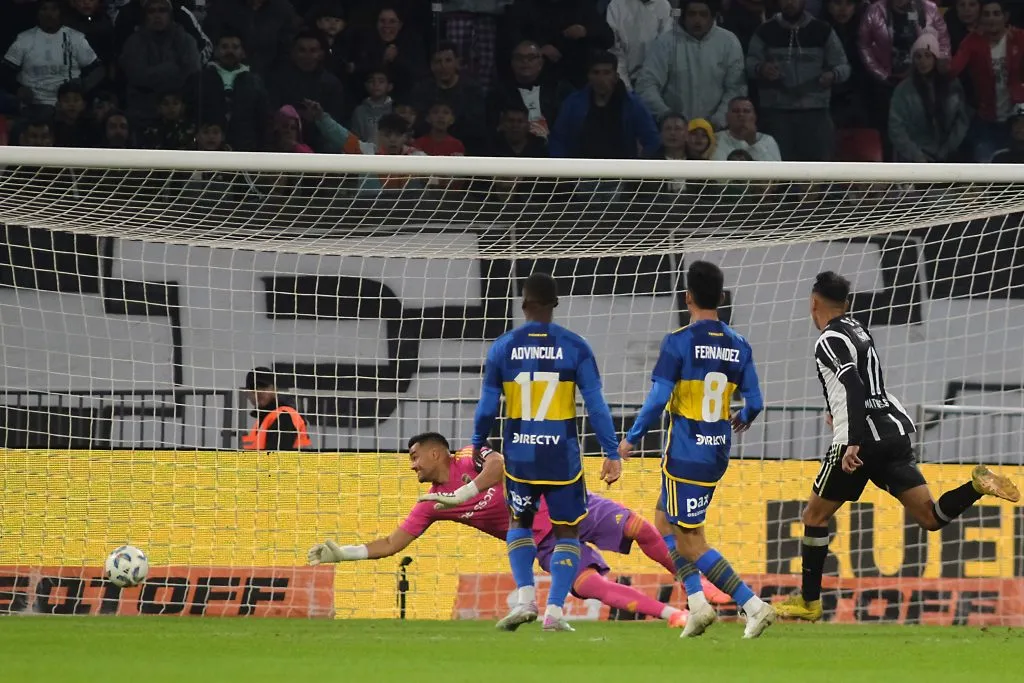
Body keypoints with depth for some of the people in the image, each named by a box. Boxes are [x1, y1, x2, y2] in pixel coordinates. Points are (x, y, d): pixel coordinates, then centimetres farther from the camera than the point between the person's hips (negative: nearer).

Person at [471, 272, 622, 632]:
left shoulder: (503, 347, -2)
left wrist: (478, 444, 17)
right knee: (567, 532, 10)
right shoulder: (575, 347, -5)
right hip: (562, 456, -1)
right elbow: (596, 404, -7)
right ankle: (554, 609, -3)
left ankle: (525, 596, 4)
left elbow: (487, 405, 2)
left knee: (519, 522, 22)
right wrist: (612, 453, -2)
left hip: (520, 456, 1)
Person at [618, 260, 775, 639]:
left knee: (691, 544, -3)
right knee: (666, 521, 23)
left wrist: (632, 438, -4)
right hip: (718, 454, 7)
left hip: (685, 455, -7)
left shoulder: (679, 342, -12)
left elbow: (658, 399, -17)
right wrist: (743, 419, 29)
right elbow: (754, 402, 6)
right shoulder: (738, 346, 4)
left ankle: (753, 605, -16)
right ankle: (697, 601, 11)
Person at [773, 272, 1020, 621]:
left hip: (861, 439, -8)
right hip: (895, 432, 8)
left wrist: (853, 442, -29)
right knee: (930, 517, 0)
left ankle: (809, 602, 12)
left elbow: (854, 388, -22)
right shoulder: (858, 330, 18)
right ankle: (977, 486, -24)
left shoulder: (829, 341, -9)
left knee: (815, 516, 9)